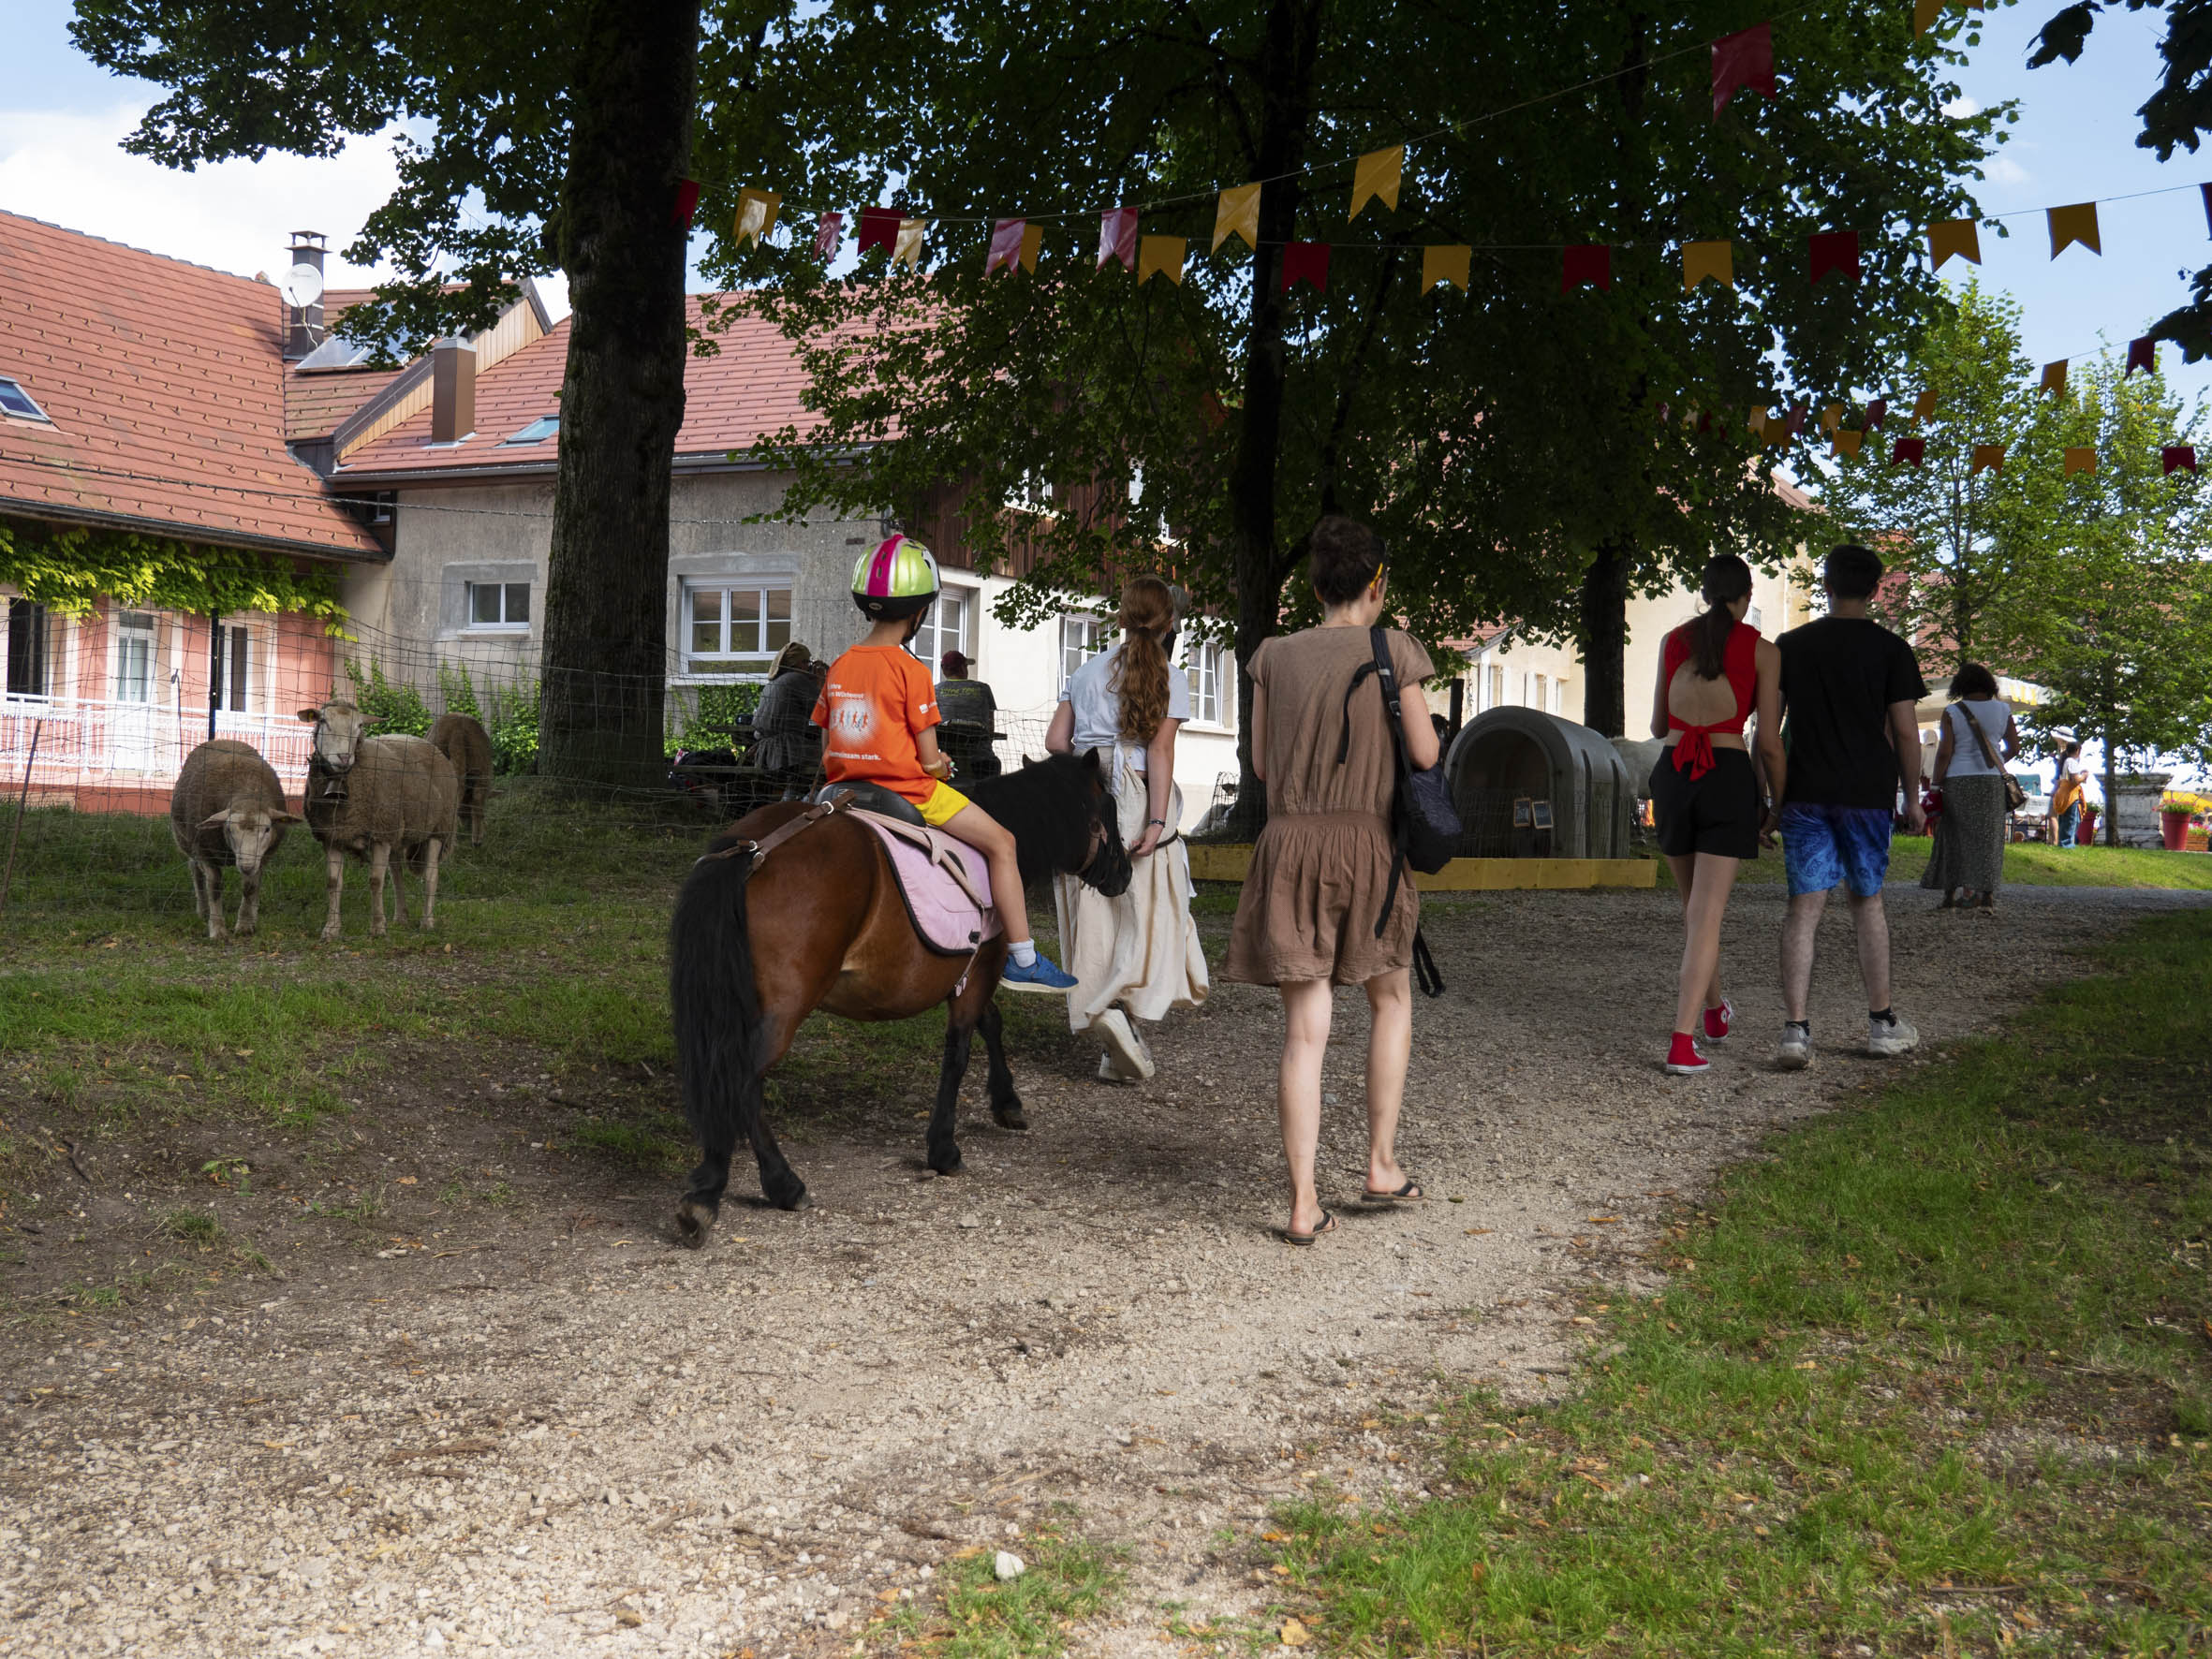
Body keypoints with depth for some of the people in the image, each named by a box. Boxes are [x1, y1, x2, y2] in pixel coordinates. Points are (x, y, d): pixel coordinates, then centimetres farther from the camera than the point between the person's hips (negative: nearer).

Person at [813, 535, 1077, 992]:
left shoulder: (838, 668, 5)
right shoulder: (910, 671, -13)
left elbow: (827, 753, 8)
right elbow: (929, 759, -12)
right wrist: (942, 765, 9)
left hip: (848, 785, 7)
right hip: (908, 789, -7)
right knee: (1001, 843, 3)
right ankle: (1023, 961, 0)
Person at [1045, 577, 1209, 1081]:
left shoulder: (1087, 671, 12)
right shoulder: (1169, 677, 0)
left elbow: (1056, 741, 8)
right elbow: (1160, 749, -9)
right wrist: (1157, 820, -14)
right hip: (1137, 794, -4)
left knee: (1093, 917, 6)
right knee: (1149, 911, 0)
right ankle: (1124, 1009, -23)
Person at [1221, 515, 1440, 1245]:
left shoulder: (1274, 656, 6)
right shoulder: (1391, 650, -3)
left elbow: (1262, 762, 9)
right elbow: (1425, 754, -2)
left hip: (1290, 842, 2)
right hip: (1368, 839, -2)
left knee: (1304, 1028, 1)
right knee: (1391, 1000, 21)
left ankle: (1303, 1203, -3)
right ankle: (1382, 1163, 19)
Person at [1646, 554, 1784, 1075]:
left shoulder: (1673, 641, 9)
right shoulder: (1763, 652, 0)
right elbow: (1769, 743, -1)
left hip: (1672, 773, 3)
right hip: (1729, 779, -3)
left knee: (1695, 903, 23)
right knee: (1706, 916, -6)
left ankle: (1714, 1011, 41)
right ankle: (1682, 1043, -16)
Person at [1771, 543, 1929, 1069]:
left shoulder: (1790, 645, 6)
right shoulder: (1890, 649, 0)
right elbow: (1904, 731, -2)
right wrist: (1913, 798, 8)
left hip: (1804, 794, 1)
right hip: (1867, 793, -1)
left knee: (1804, 908, -2)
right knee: (1867, 902, 13)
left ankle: (1796, 1028, -12)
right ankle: (1882, 1023, 21)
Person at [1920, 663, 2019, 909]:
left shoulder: (1952, 713, -4)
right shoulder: (2002, 710, 4)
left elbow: (1944, 753, -9)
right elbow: (2014, 748, 9)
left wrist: (1937, 784, -2)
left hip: (1957, 781, -2)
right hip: (1992, 780, 2)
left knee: (1955, 837, 6)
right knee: (1988, 838, 6)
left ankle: (1951, 894, 5)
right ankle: (1987, 894, 0)